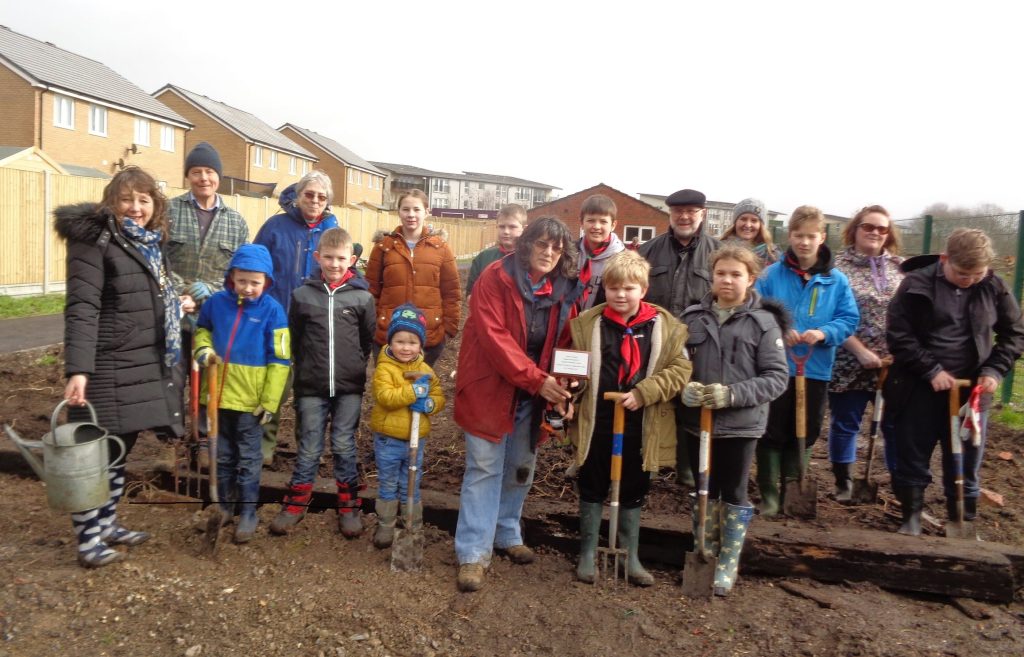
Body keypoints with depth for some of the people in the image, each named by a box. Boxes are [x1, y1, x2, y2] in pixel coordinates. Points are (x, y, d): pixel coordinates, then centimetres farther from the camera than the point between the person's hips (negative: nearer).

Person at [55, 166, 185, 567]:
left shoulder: (150, 242, 13)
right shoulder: (95, 239, -12)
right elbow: (82, 307, -20)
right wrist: (78, 369, -27)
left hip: (144, 364, 8)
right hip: (107, 366, -8)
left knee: (119, 448, 16)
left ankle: (106, 525, 29)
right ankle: (88, 540, 12)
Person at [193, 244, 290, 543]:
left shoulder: (272, 310, -11)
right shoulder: (216, 302, -1)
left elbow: (279, 359, -9)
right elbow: (202, 329, 18)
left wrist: (270, 400, -11)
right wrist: (203, 349, -6)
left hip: (251, 399, -4)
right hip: (219, 394, 4)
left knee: (248, 459, 8)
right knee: (223, 456, 18)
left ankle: (248, 513, 20)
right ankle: (224, 505, 34)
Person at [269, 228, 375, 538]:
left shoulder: (362, 297, -2)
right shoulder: (302, 295, -1)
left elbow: (369, 339, 8)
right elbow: (294, 338, 10)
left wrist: (354, 366, 8)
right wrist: (306, 367, 10)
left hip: (349, 387, 0)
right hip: (311, 386, 1)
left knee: (345, 446, 8)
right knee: (309, 448, 9)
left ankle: (349, 506, 21)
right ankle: (295, 504, 24)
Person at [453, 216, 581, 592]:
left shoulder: (565, 289, 2)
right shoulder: (496, 278, -13)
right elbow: (494, 337, -21)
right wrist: (536, 379, -25)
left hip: (535, 394, 5)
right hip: (491, 388, -5)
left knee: (521, 468, 15)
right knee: (485, 468, -2)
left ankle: (506, 534, 34)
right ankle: (473, 553, 7)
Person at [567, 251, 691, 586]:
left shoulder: (666, 326, -4)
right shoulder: (586, 324, -4)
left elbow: (680, 369, -7)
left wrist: (643, 393, -18)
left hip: (642, 426, 1)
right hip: (596, 423, 0)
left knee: (633, 493, 16)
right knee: (592, 490, 14)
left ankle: (630, 556, 33)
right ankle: (587, 553, 31)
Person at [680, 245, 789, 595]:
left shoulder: (763, 322, -7)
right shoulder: (693, 317, 1)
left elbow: (777, 376, -10)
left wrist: (733, 394, -22)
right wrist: (683, 388, -16)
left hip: (741, 424, -3)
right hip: (697, 421, 3)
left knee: (734, 494, 11)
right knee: (703, 491, 16)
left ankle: (728, 565, 26)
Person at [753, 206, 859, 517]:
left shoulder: (837, 280, 1)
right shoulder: (770, 275, -3)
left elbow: (849, 319, 0)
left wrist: (824, 333, -18)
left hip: (816, 369, 2)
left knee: (805, 433, 14)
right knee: (772, 432, 4)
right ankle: (769, 493, 15)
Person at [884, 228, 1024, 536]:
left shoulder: (995, 288, -1)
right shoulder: (917, 284, -9)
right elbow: (898, 336, -10)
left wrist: (995, 370, -6)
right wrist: (931, 370, -17)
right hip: (920, 388, -2)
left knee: (966, 464, 11)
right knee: (912, 459, 8)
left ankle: (963, 524, 27)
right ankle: (912, 518, 24)